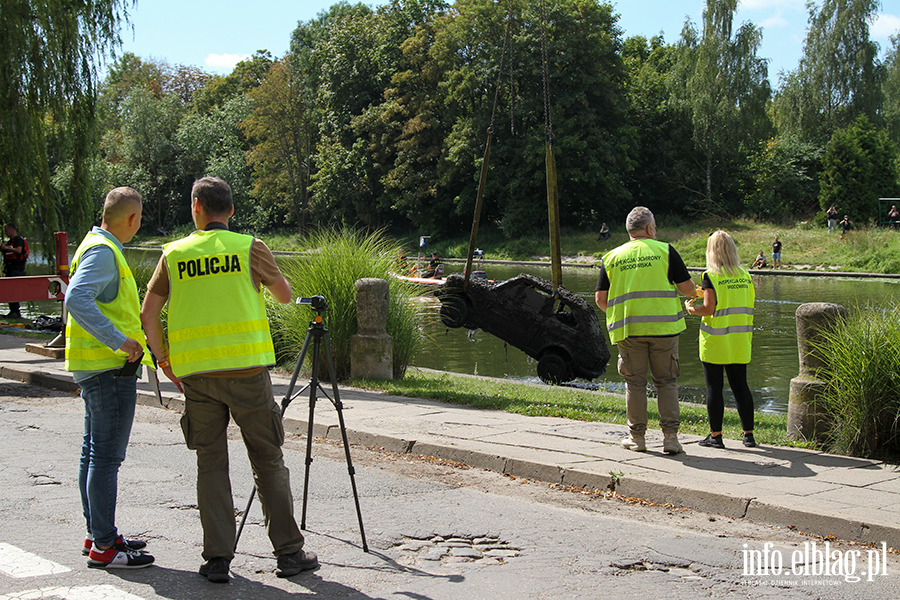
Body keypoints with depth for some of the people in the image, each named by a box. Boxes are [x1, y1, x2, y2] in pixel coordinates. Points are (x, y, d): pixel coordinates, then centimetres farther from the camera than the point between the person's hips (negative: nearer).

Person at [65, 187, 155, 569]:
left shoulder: (99, 247, 16)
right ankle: (104, 547, -5)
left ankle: (98, 535, 22)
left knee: (94, 452, 14)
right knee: (106, 455, -8)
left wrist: (131, 341, 28)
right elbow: (77, 298, -30)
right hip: (110, 368, -11)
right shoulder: (102, 252, -15)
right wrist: (119, 340, -31)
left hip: (96, 367, 11)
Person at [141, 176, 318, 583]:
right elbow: (284, 295, 13)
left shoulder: (174, 254, 7)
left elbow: (148, 314, 7)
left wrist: (163, 359, 18)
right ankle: (289, 552, 9)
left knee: (211, 463, 8)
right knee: (267, 461, 6)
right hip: (246, 369, -2)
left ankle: (217, 558, 6)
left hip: (195, 373, 2)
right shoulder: (250, 248, 1)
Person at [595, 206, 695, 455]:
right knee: (667, 381, 7)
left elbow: (600, 298, 6)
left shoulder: (611, 257, 8)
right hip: (663, 326, -1)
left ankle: (637, 437, 12)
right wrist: (680, 289, 22)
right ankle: (670, 436, 2)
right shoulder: (665, 250, 2)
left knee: (635, 382, 10)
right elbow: (687, 288, -1)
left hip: (628, 329, 1)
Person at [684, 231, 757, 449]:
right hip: (739, 341, 5)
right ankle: (748, 434, 12)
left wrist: (690, 308, 1)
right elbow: (750, 305, 10)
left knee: (714, 388, 1)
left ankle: (715, 435, 5)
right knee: (740, 386, 11)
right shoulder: (744, 275, 6)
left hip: (715, 341, -5)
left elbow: (709, 309, -16)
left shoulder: (711, 276, -11)